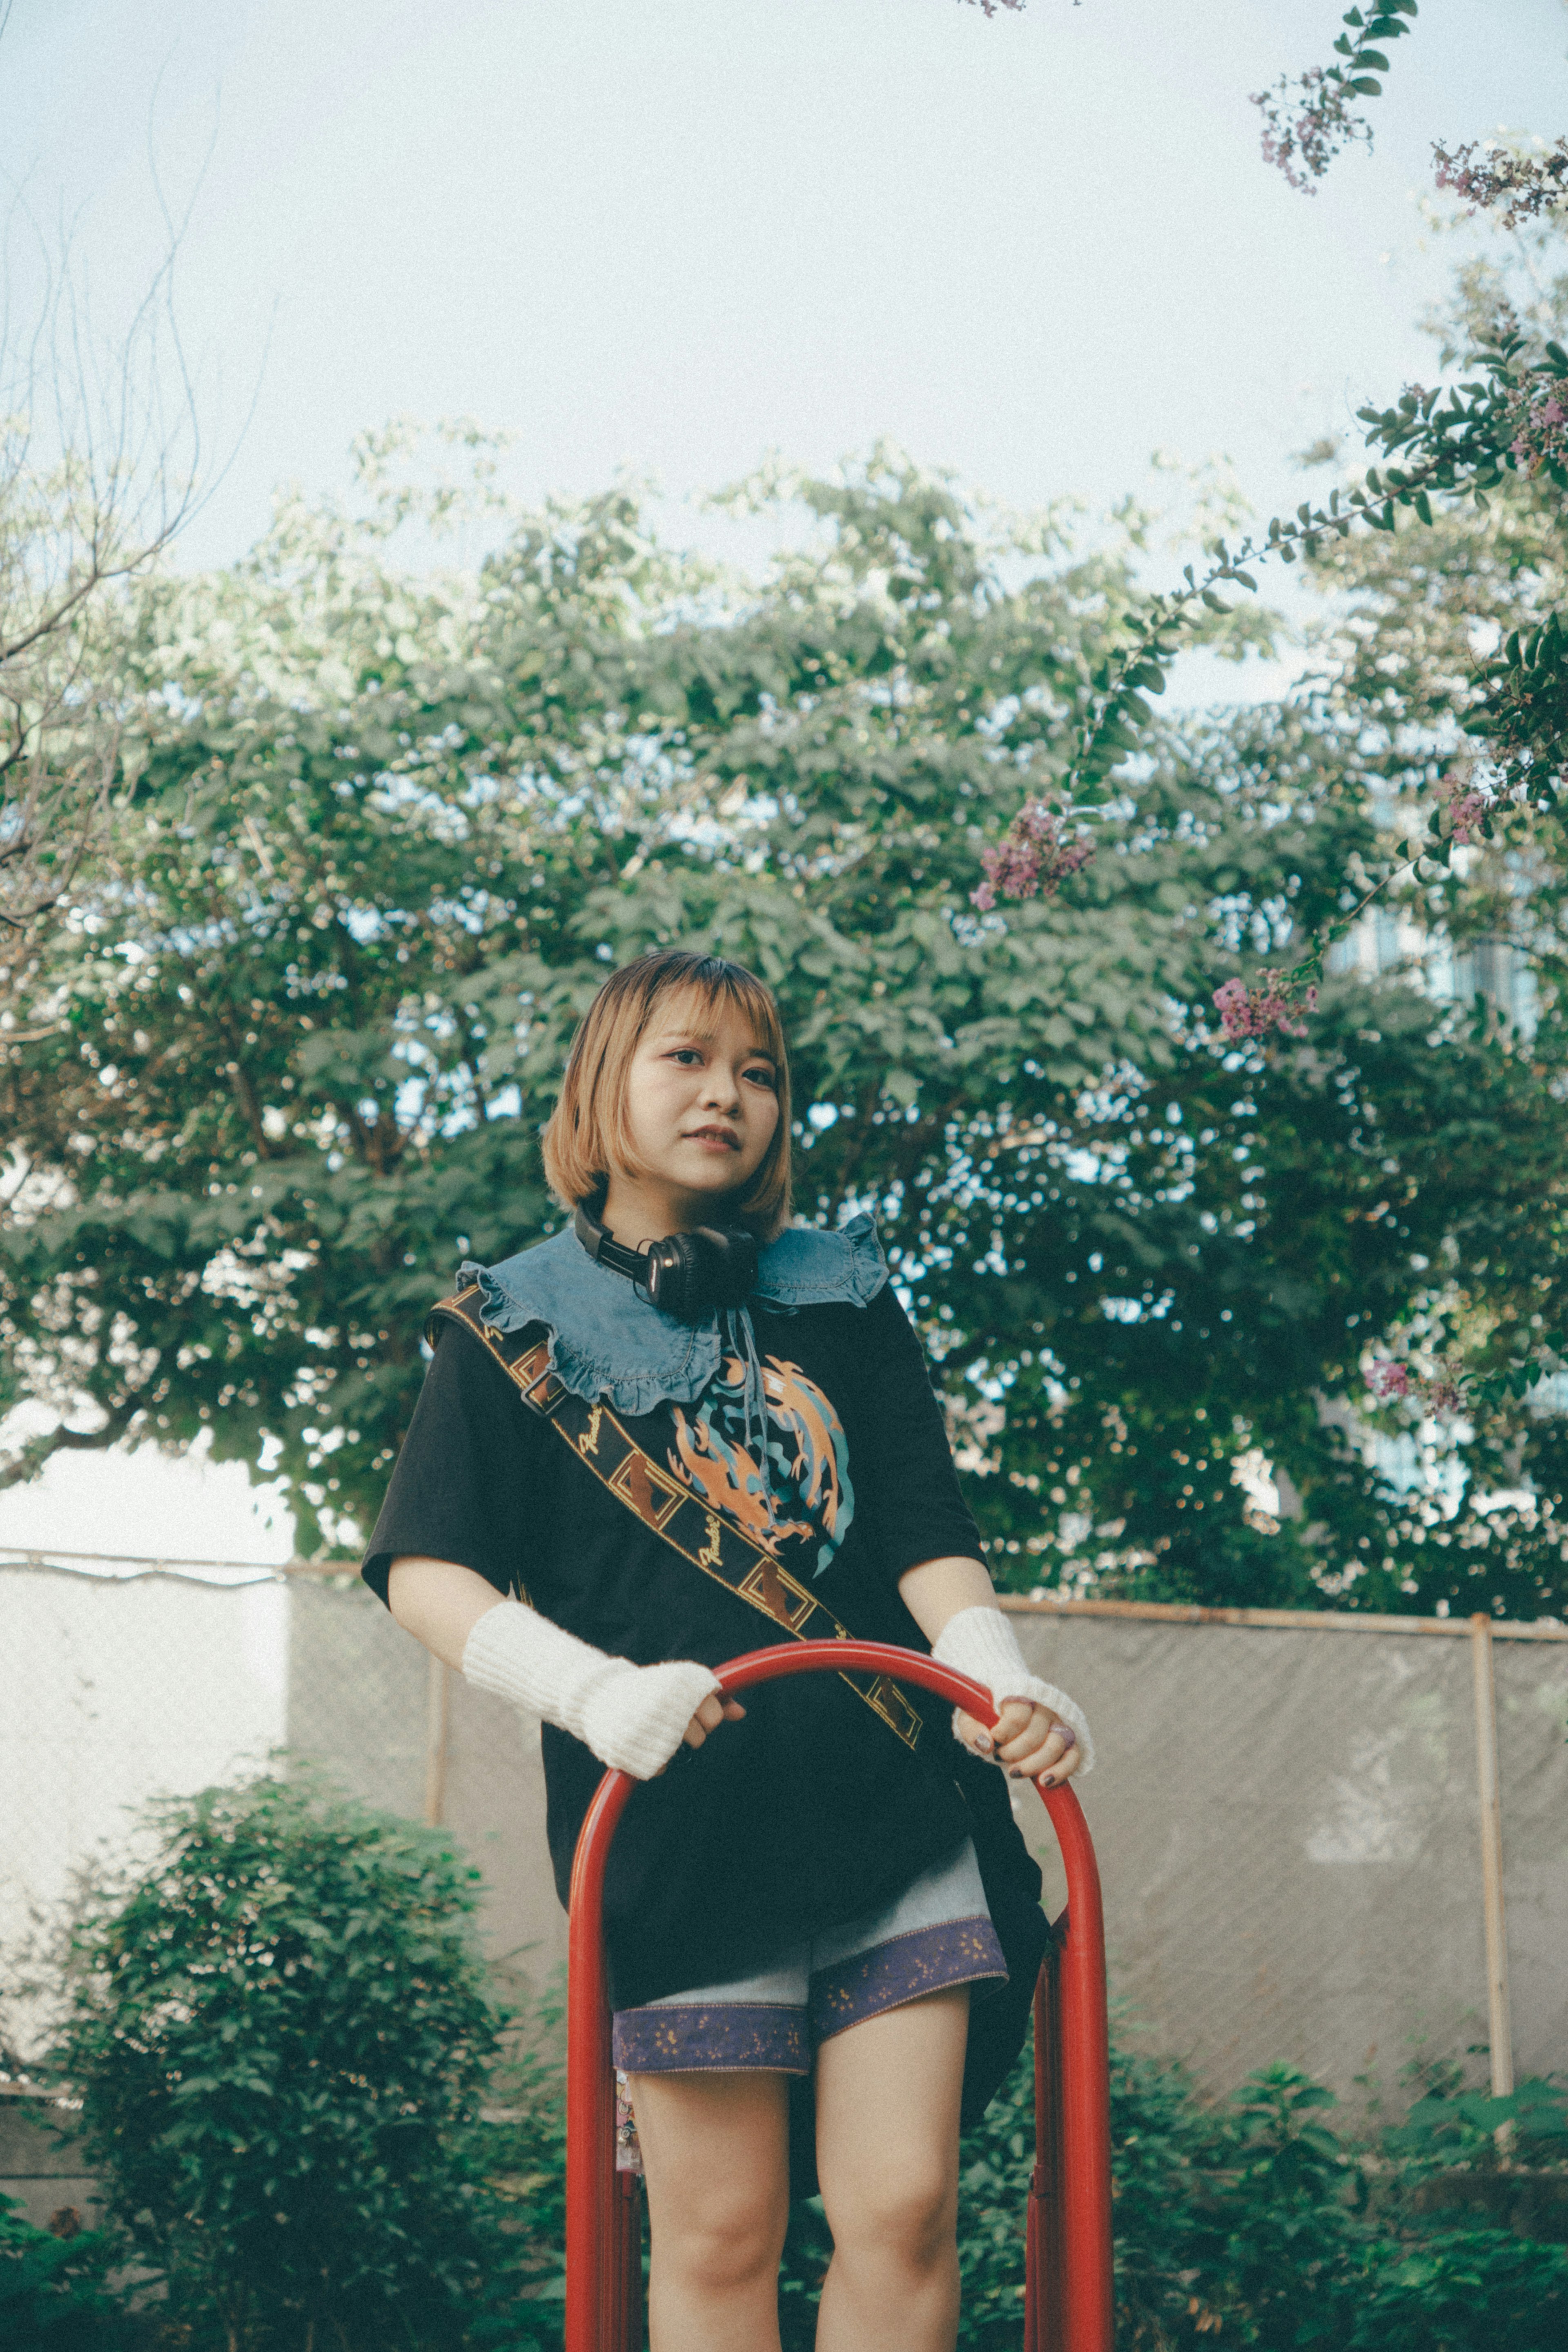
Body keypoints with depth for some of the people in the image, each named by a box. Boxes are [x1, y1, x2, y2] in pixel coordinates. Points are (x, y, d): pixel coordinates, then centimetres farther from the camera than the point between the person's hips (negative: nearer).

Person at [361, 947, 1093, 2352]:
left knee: (903, 2211, -5)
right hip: (680, 1820, -2)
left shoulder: (839, 1299, 15)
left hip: (893, 1804, 2)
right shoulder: (521, 1325, 7)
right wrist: (595, 1688, -20)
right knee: (721, 2235, -1)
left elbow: (928, 1534, 8)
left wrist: (1000, 1681, -13)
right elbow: (428, 1574, -3)